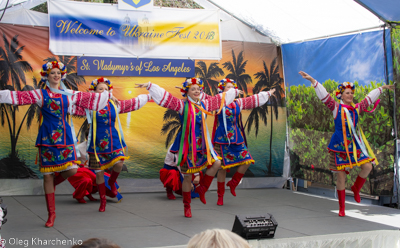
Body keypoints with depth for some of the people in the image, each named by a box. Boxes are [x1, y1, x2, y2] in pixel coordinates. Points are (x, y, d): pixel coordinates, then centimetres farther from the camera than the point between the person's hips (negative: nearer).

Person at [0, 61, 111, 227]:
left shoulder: (69, 94, 11)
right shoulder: (40, 94, 3)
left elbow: (89, 98, 20)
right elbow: (19, 97, -7)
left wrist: (107, 96, 25)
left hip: (65, 137, 3)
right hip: (47, 137, -2)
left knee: (72, 170, -11)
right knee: (47, 175, 0)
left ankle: (53, 184, 24)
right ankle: (51, 214, 11)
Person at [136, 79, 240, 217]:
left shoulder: (204, 105, 8)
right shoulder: (182, 105, -6)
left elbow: (222, 98, 21)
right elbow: (164, 97, -13)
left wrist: (234, 92, 32)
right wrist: (149, 86, -21)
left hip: (202, 144, 5)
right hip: (187, 145, -5)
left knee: (216, 163, -10)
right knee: (188, 176, 2)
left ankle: (202, 189, 11)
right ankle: (186, 206, 18)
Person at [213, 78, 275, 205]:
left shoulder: (238, 103, 14)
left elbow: (254, 100, 25)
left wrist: (267, 94, 35)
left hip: (236, 138, 5)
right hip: (222, 139, -5)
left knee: (246, 161, -6)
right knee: (222, 167, -2)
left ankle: (233, 183, 17)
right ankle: (220, 196, 11)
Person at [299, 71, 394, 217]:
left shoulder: (356, 108, 10)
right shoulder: (336, 107, -2)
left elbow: (369, 99, 23)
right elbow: (324, 96, -10)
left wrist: (382, 88, 34)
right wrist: (312, 80, -18)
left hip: (355, 144, 4)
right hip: (340, 146, -4)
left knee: (367, 167, -12)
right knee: (341, 176, -1)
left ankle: (356, 189, 18)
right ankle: (341, 208, 10)